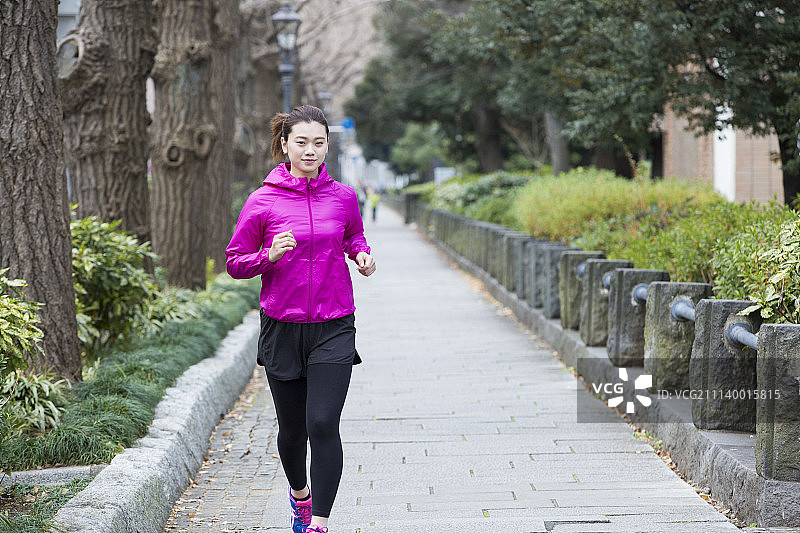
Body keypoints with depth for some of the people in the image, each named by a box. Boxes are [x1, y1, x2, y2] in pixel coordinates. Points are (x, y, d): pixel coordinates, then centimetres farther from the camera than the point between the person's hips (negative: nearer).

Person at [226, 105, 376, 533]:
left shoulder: (343, 197, 1)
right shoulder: (262, 201, -5)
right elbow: (235, 261, 1)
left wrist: (362, 255, -1)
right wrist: (270, 255, -18)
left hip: (333, 328, 0)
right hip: (282, 328, 0)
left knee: (323, 424, -14)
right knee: (292, 429, 13)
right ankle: (300, 493, 43)